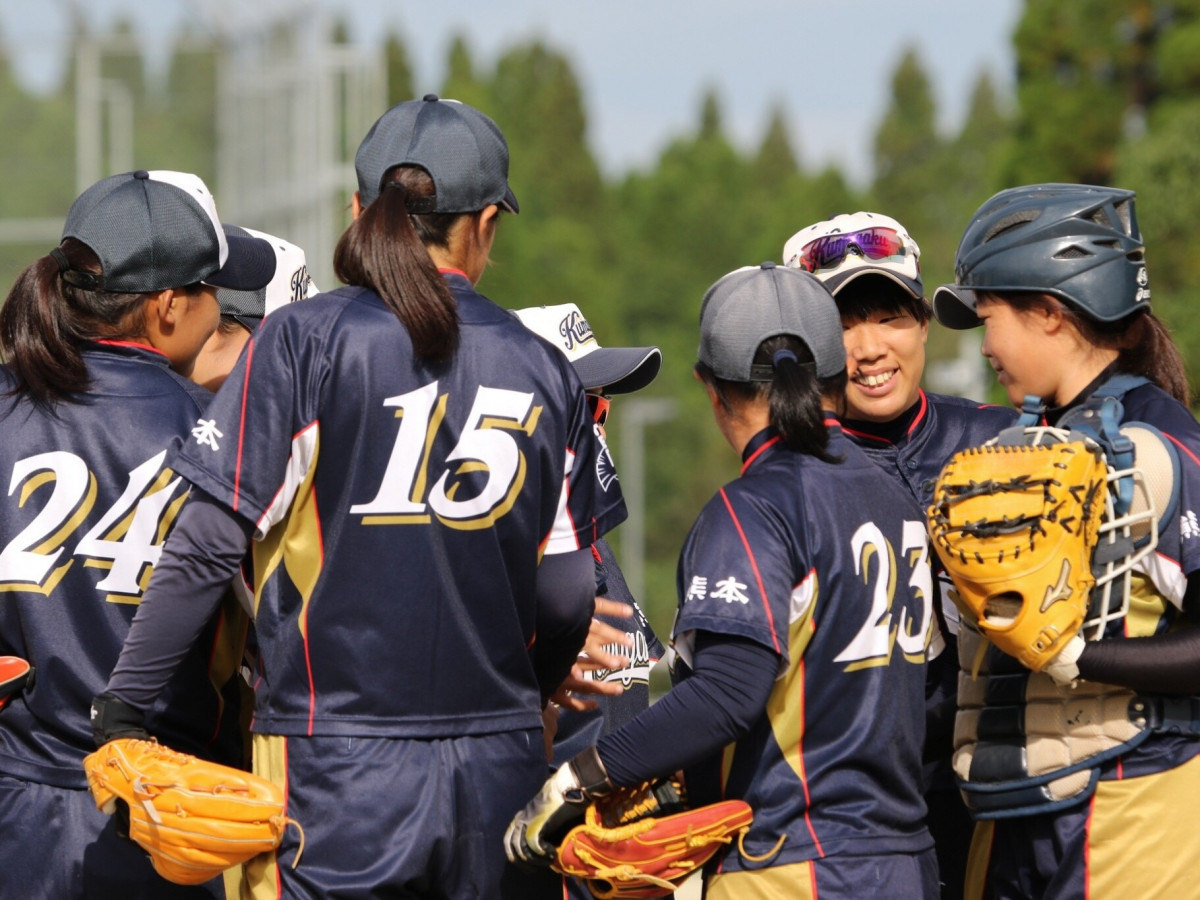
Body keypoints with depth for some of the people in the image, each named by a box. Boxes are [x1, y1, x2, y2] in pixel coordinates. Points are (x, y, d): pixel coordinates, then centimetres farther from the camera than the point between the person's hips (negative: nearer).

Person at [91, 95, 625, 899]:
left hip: (340, 769, -3)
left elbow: (208, 545, -9)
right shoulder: (543, 370, 6)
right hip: (499, 771, 3)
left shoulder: (304, 341, -4)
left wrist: (121, 712, -1)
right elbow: (567, 599, 8)